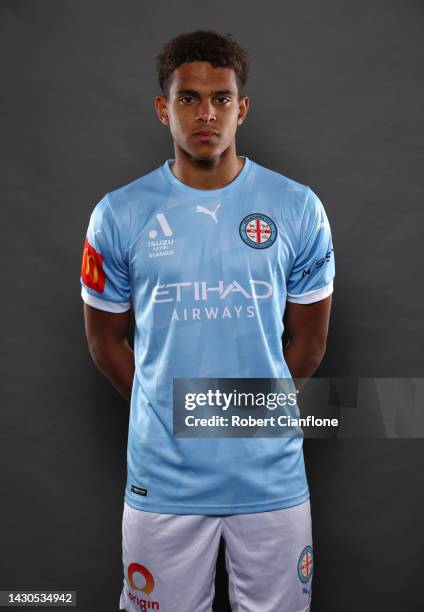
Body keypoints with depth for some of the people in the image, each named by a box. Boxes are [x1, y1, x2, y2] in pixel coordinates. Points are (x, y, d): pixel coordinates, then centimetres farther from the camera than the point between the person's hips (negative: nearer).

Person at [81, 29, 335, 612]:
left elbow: (308, 340, 5)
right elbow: (106, 342, 5)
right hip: (162, 479, 0)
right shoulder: (119, 214, -4)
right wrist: (167, 411, 8)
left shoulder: (298, 208, -3)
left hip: (272, 474, 1)